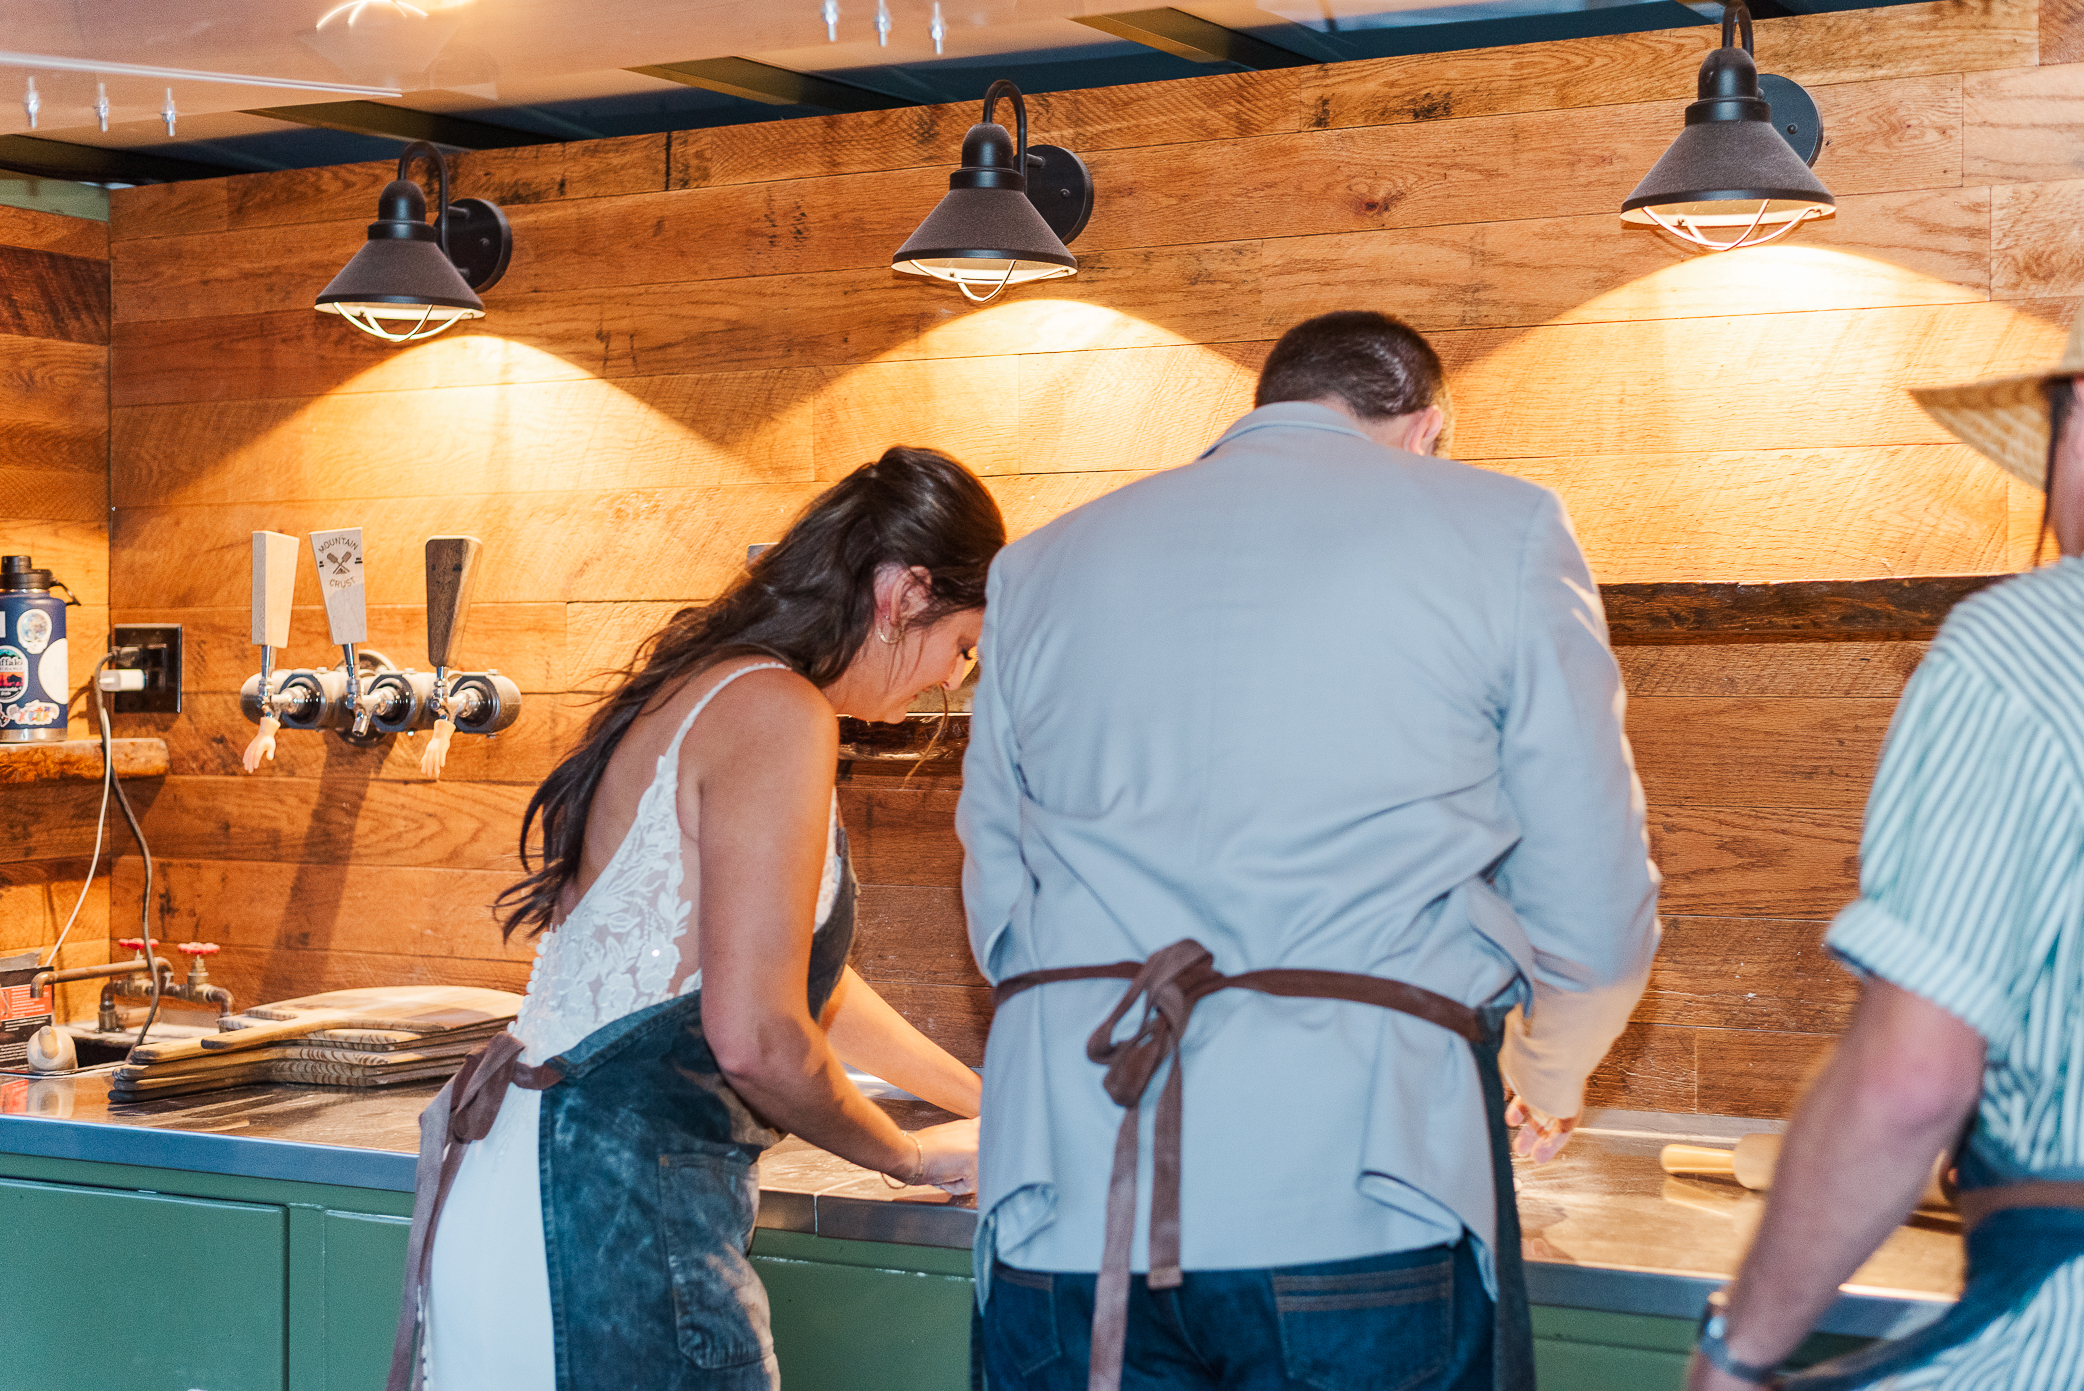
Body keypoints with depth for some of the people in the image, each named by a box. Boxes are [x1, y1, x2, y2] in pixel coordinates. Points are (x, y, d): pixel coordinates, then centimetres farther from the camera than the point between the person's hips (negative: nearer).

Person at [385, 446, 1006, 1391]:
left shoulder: (701, 696, 18)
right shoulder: (775, 713, -14)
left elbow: (796, 974, 31)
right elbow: (756, 1039, -20)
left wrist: (984, 1099, 37)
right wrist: (916, 1157, -2)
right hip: (602, 1213, -10)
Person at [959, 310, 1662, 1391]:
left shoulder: (1041, 563, 17)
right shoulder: (1504, 533, 6)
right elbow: (1595, 917, 7)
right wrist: (1549, 1083, 28)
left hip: (1065, 1198, 4)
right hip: (1359, 1204, -3)